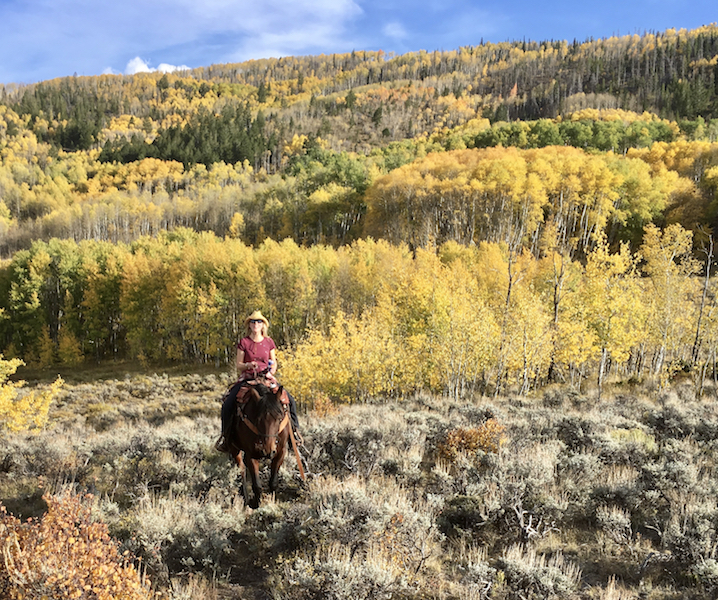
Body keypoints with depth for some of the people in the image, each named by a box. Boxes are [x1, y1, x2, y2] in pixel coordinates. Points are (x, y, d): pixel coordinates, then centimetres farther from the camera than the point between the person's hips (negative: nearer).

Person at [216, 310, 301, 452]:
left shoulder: (269, 342, 6)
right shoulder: (243, 342, 0)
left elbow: (274, 362, 13)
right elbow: (238, 366, 2)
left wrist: (271, 371, -7)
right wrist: (248, 365, -18)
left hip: (266, 378, 2)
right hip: (247, 378, -1)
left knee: (289, 399, -14)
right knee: (228, 404, -20)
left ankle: (294, 429, 6)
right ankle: (225, 435, 1)